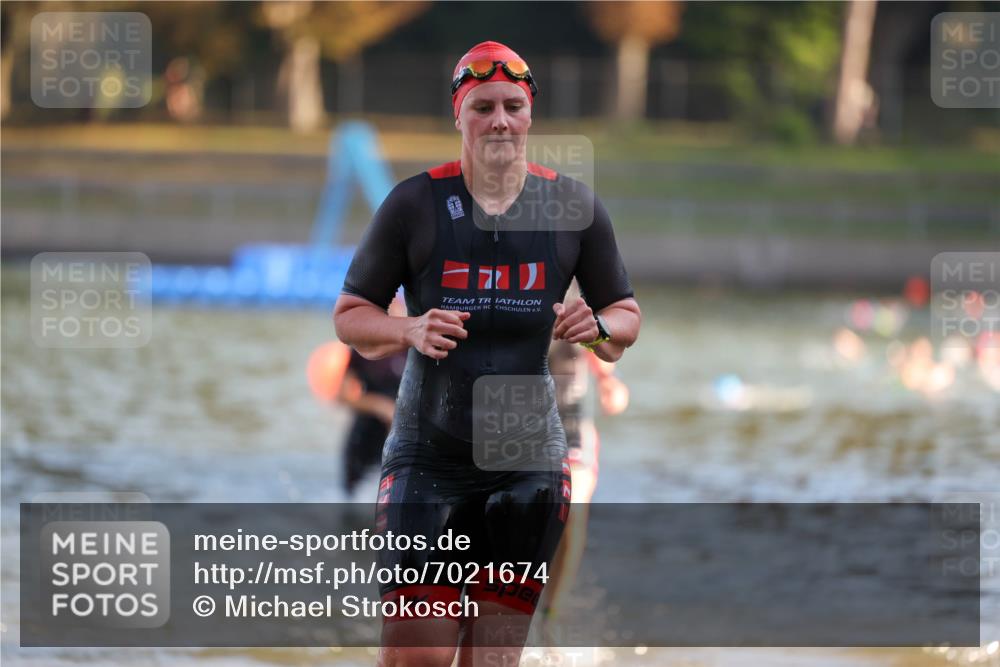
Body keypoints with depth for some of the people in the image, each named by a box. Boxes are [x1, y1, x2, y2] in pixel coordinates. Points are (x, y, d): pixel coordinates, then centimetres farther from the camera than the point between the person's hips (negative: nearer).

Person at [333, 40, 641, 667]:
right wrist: (410, 332, -17)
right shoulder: (415, 203, -1)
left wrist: (599, 327, -10)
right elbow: (350, 315, 4)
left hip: (530, 461, 2)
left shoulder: (573, 205, 5)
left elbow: (627, 315, 14)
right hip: (427, 453, -2)